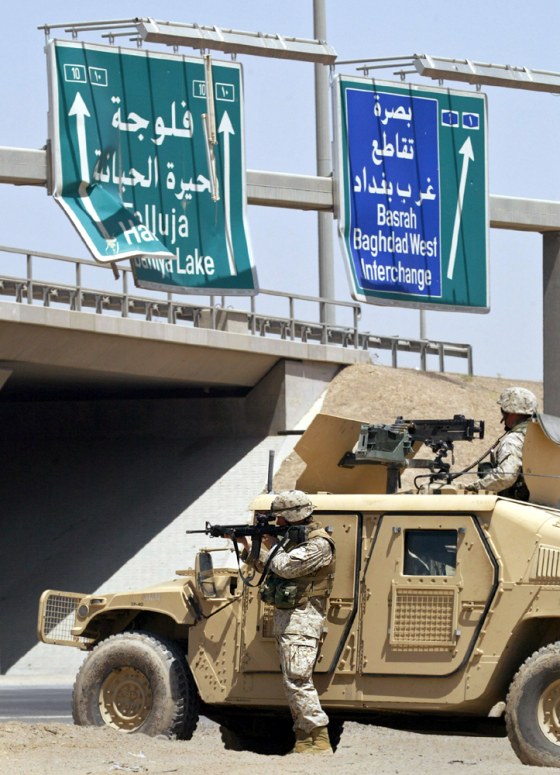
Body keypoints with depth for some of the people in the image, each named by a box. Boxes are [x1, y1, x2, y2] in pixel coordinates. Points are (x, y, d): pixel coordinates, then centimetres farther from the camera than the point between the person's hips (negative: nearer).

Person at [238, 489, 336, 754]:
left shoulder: (319, 544, -13)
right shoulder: (294, 538, 17)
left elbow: (285, 567, -20)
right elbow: (265, 566, 26)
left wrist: (272, 546, -2)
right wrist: (247, 546, 15)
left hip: (301, 619, -10)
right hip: (284, 618, 10)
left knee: (298, 680, -17)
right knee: (291, 683, 8)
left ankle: (321, 740, -20)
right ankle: (303, 741, 10)